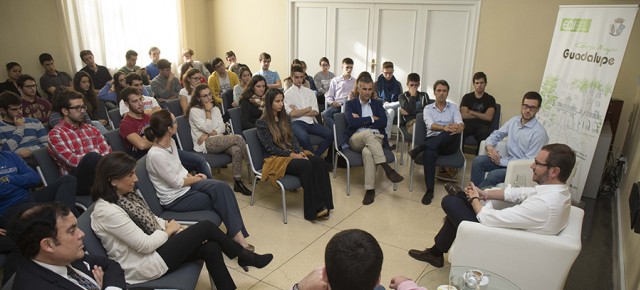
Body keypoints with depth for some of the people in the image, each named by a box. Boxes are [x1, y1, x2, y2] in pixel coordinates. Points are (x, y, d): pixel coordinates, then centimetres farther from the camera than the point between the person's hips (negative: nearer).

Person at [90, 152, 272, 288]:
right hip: (143, 265, -8)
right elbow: (145, 245, -25)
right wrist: (168, 231, -7)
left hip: (153, 246, 8)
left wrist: (169, 226, -3)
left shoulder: (123, 194, 3)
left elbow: (149, 219, 13)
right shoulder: (107, 211, -26)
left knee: (211, 248, -8)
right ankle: (244, 256, 13)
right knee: (206, 227, -9)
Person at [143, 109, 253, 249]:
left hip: (185, 184, 7)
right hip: (175, 199, -7)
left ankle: (237, 233, -14)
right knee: (220, 197, -15)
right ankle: (236, 234, -1)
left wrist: (192, 176, -3)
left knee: (222, 187, -16)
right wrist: (196, 179, -5)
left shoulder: (171, 142, 0)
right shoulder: (155, 155, -27)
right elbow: (176, 183, -19)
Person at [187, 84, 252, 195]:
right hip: (204, 145, -5)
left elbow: (222, 128, 7)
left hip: (218, 141, 5)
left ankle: (238, 182, -22)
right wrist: (208, 111, -6)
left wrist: (208, 134, -9)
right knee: (238, 138, -25)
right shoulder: (194, 110, -2)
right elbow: (208, 128, -11)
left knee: (236, 150, -29)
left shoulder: (215, 108, 16)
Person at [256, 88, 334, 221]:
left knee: (319, 162, -22)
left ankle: (323, 204, -27)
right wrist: (292, 155, -18)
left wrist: (300, 152, -8)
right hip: (275, 159, -6)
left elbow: (292, 138, 11)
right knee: (306, 165, -33)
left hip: (292, 153, 6)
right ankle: (313, 209, -30)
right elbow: (270, 148, -11)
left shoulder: (284, 117, 15)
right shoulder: (262, 123, -5)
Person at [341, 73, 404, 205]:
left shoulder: (377, 104, 20)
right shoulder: (350, 104, 13)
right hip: (356, 139, -1)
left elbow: (383, 122, 2)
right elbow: (352, 122, -7)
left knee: (367, 151, -36)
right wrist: (372, 119, -2)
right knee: (368, 133, -38)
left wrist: (362, 121, -3)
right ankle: (387, 169, -38)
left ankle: (370, 189, -34)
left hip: (376, 139, 1)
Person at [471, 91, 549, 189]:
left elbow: (529, 162, -19)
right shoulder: (514, 121, 3)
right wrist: (489, 146, -10)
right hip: (507, 159, 7)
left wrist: (501, 162, -19)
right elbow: (496, 134, 14)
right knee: (478, 160, -15)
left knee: (493, 175, -30)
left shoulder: (539, 132, -18)